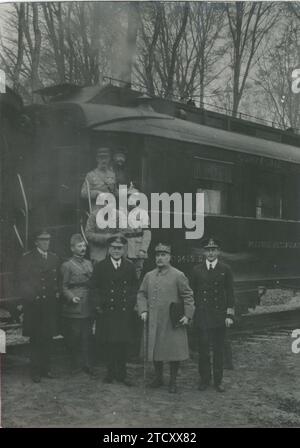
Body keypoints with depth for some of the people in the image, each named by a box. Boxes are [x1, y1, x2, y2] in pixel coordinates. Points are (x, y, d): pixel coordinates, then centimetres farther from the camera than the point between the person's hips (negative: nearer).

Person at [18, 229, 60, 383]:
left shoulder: (54, 258, 12)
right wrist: (32, 296, -14)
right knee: (35, 339, 2)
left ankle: (46, 367, 17)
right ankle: (36, 370, 10)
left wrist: (57, 292, 1)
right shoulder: (27, 259, 0)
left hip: (50, 304, 3)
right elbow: (23, 282, -4)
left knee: (47, 338, 6)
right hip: (34, 305, -3)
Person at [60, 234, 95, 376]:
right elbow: (64, 287, -3)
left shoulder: (89, 264, 15)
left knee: (87, 337, 5)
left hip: (88, 307, 5)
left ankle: (86, 365, 12)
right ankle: (75, 365, 13)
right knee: (74, 337, 1)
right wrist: (72, 297, -17)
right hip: (73, 308, -5)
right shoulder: (67, 265, -2)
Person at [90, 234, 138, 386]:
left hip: (125, 311, 2)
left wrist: (132, 302, 4)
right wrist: (99, 304, -3)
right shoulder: (101, 266, 3)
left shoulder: (130, 267, 9)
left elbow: (134, 286, 15)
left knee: (124, 343, 3)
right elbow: (94, 286, 5)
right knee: (110, 343, 1)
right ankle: (111, 372, 14)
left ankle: (122, 373, 14)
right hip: (108, 311, -1)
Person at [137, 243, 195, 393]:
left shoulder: (178, 276, -2)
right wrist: (143, 310, -1)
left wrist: (187, 315, -9)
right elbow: (141, 294, 13)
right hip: (153, 322, 4)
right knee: (155, 349, 10)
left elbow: (188, 296, -2)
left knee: (174, 352, 1)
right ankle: (158, 378, 27)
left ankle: (173, 381, 15)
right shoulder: (149, 276, 9)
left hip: (173, 322, -3)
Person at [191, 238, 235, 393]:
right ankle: (204, 379, 15)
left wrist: (229, 315, -2)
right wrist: (191, 313, 4)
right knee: (203, 349, 2)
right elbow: (193, 293, 9)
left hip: (219, 316, 0)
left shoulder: (225, 269, 3)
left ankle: (218, 380, 17)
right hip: (202, 317, 1)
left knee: (218, 350, 6)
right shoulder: (197, 270, 6)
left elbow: (230, 293, 3)